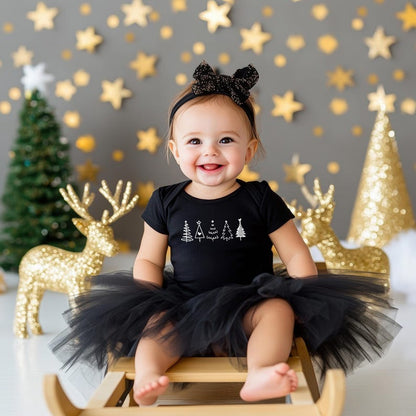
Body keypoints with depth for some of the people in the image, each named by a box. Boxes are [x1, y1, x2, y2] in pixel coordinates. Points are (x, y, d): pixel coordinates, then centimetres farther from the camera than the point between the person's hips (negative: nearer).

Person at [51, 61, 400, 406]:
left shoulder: (260, 200, 1)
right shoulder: (166, 203, 5)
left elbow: (296, 253, 3)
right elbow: (148, 260, 9)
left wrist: (305, 299, -14)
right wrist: (151, 302, -11)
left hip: (249, 307, -1)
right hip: (185, 309, 2)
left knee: (279, 310, -28)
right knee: (156, 323, -25)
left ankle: (259, 374, -46)